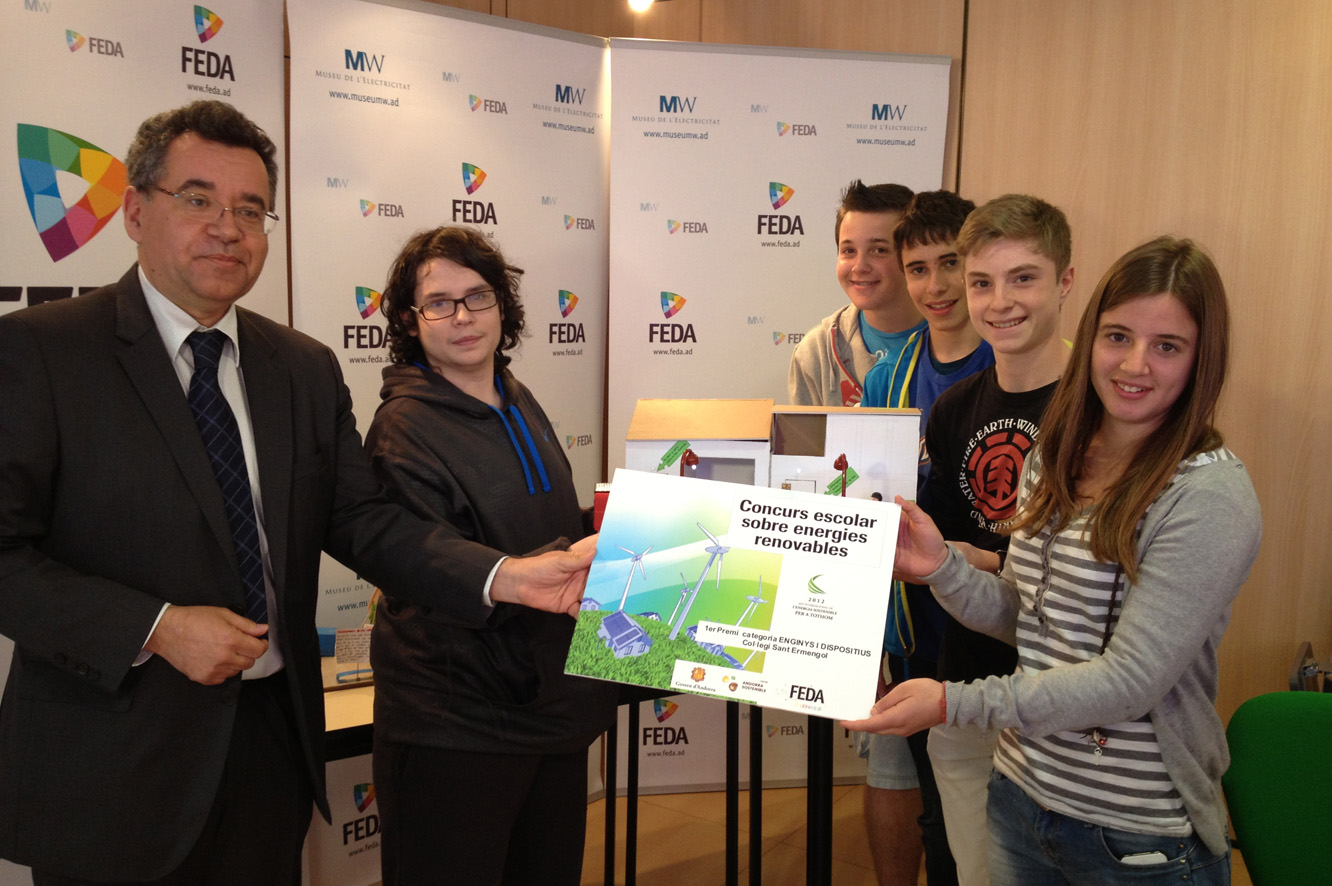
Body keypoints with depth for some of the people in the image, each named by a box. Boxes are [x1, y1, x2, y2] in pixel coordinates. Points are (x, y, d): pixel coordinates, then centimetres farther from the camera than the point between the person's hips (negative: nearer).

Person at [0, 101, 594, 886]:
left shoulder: (307, 369, 6)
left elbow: (362, 518, 0)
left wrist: (507, 577, -13)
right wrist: (156, 629, -21)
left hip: (275, 738, 5)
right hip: (113, 769, -4)